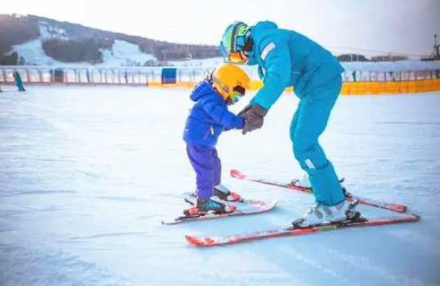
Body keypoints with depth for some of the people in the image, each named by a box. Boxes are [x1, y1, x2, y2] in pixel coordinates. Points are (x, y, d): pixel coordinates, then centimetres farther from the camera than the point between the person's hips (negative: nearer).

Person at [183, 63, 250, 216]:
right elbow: (221, 115, -40)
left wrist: (238, 122, -2)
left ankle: (215, 187, 45)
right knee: (206, 169, -7)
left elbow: (221, 122, 11)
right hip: (197, 141, -11)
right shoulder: (211, 100, -24)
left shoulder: (217, 100, 10)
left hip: (205, 141, 11)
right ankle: (204, 200, 2)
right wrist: (241, 122, -46)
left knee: (215, 164, 24)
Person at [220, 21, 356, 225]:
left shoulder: (266, 38, -16)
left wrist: (258, 110, -39)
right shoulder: (262, 48, 16)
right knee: (297, 133, 23)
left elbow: (280, 74, -34)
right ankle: (317, 176, 44)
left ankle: (333, 204, -9)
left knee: (303, 144, -15)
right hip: (315, 84, 11)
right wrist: (251, 107, 12)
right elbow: (271, 82, 24)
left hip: (322, 82, -11)